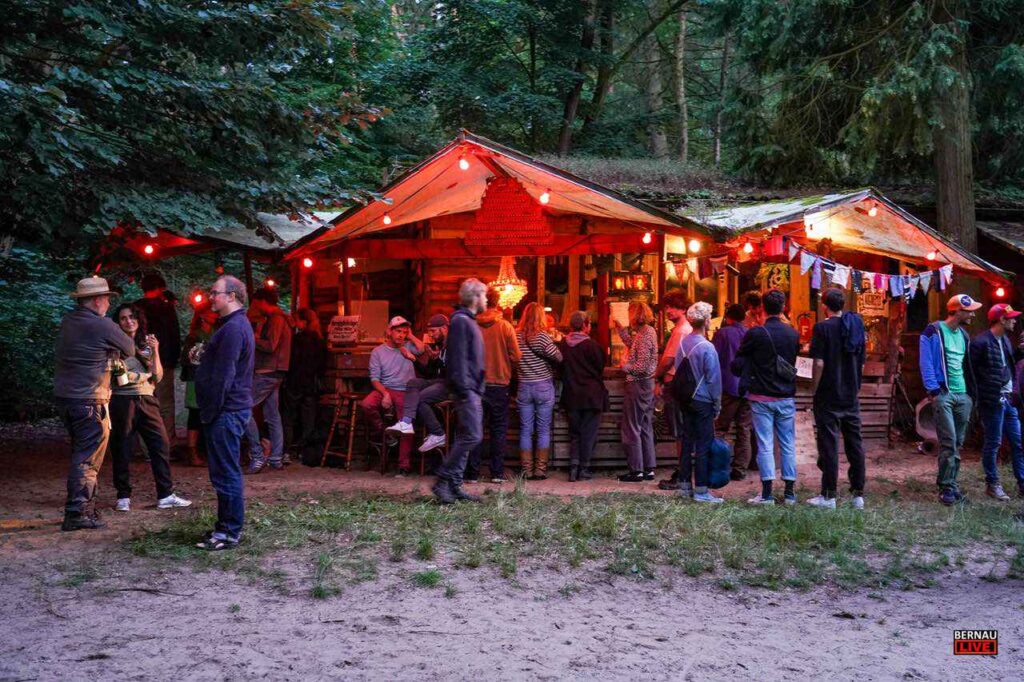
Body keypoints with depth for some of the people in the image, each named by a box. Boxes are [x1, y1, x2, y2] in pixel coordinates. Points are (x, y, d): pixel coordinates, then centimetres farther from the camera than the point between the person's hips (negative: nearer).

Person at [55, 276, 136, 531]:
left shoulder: (67, 322, 9)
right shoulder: (103, 326, -12)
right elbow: (129, 349, 2)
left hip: (64, 396, 8)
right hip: (89, 401, -8)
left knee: (81, 452, 18)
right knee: (88, 458, -3)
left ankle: (86, 507, 23)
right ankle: (76, 514, -6)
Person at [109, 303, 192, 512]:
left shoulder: (147, 343, 14)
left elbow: (158, 377, 9)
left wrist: (155, 352, -1)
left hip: (147, 400, 4)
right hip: (122, 399, -4)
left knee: (161, 445, -1)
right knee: (122, 450, 1)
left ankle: (165, 495, 4)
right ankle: (123, 497, 12)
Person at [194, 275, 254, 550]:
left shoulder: (233, 329, -17)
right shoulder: (236, 325, 18)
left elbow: (223, 377, -20)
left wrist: (210, 412, -17)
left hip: (226, 413, -11)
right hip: (231, 411, 11)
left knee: (226, 473, -6)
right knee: (224, 472, 16)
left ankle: (230, 532, -2)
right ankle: (226, 525, 23)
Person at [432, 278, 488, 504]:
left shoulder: (468, 321, 20)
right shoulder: (461, 321, -11)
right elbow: (458, 358, -18)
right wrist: (464, 389, -22)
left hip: (471, 390, 10)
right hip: (467, 389, -10)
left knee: (465, 437, 9)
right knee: (472, 436, -13)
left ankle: (454, 486, 11)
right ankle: (443, 481, -9)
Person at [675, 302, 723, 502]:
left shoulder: (683, 344, 2)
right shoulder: (706, 348, -17)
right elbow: (714, 379, -13)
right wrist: (717, 405, -3)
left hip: (685, 401, 7)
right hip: (703, 401, -7)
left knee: (687, 441, 14)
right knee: (703, 446, -2)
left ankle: (684, 485, 19)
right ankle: (701, 490, 0)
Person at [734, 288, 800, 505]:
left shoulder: (755, 334, -11)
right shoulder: (793, 334, 1)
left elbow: (737, 366, -3)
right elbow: (795, 362, 12)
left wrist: (745, 374, 16)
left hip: (762, 398, -3)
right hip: (787, 398, 3)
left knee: (765, 445, -1)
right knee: (788, 445, 9)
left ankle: (767, 493, -3)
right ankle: (790, 493, 11)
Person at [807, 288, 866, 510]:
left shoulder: (823, 327, -10)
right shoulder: (856, 326, 9)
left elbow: (819, 363, -15)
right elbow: (862, 364, 13)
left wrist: (815, 390, -6)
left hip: (829, 396, -6)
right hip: (852, 396, 6)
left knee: (829, 444, -2)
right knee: (854, 444, 9)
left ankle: (829, 496, -1)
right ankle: (857, 494, 13)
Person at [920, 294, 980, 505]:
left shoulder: (963, 335, 16)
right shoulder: (934, 331, -5)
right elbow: (926, 363, -9)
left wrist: (971, 393, 15)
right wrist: (934, 391, -14)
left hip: (963, 395, 7)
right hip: (943, 394, -7)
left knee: (957, 443, 7)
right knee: (949, 442, -11)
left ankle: (949, 482, 15)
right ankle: (947, 487, -6)